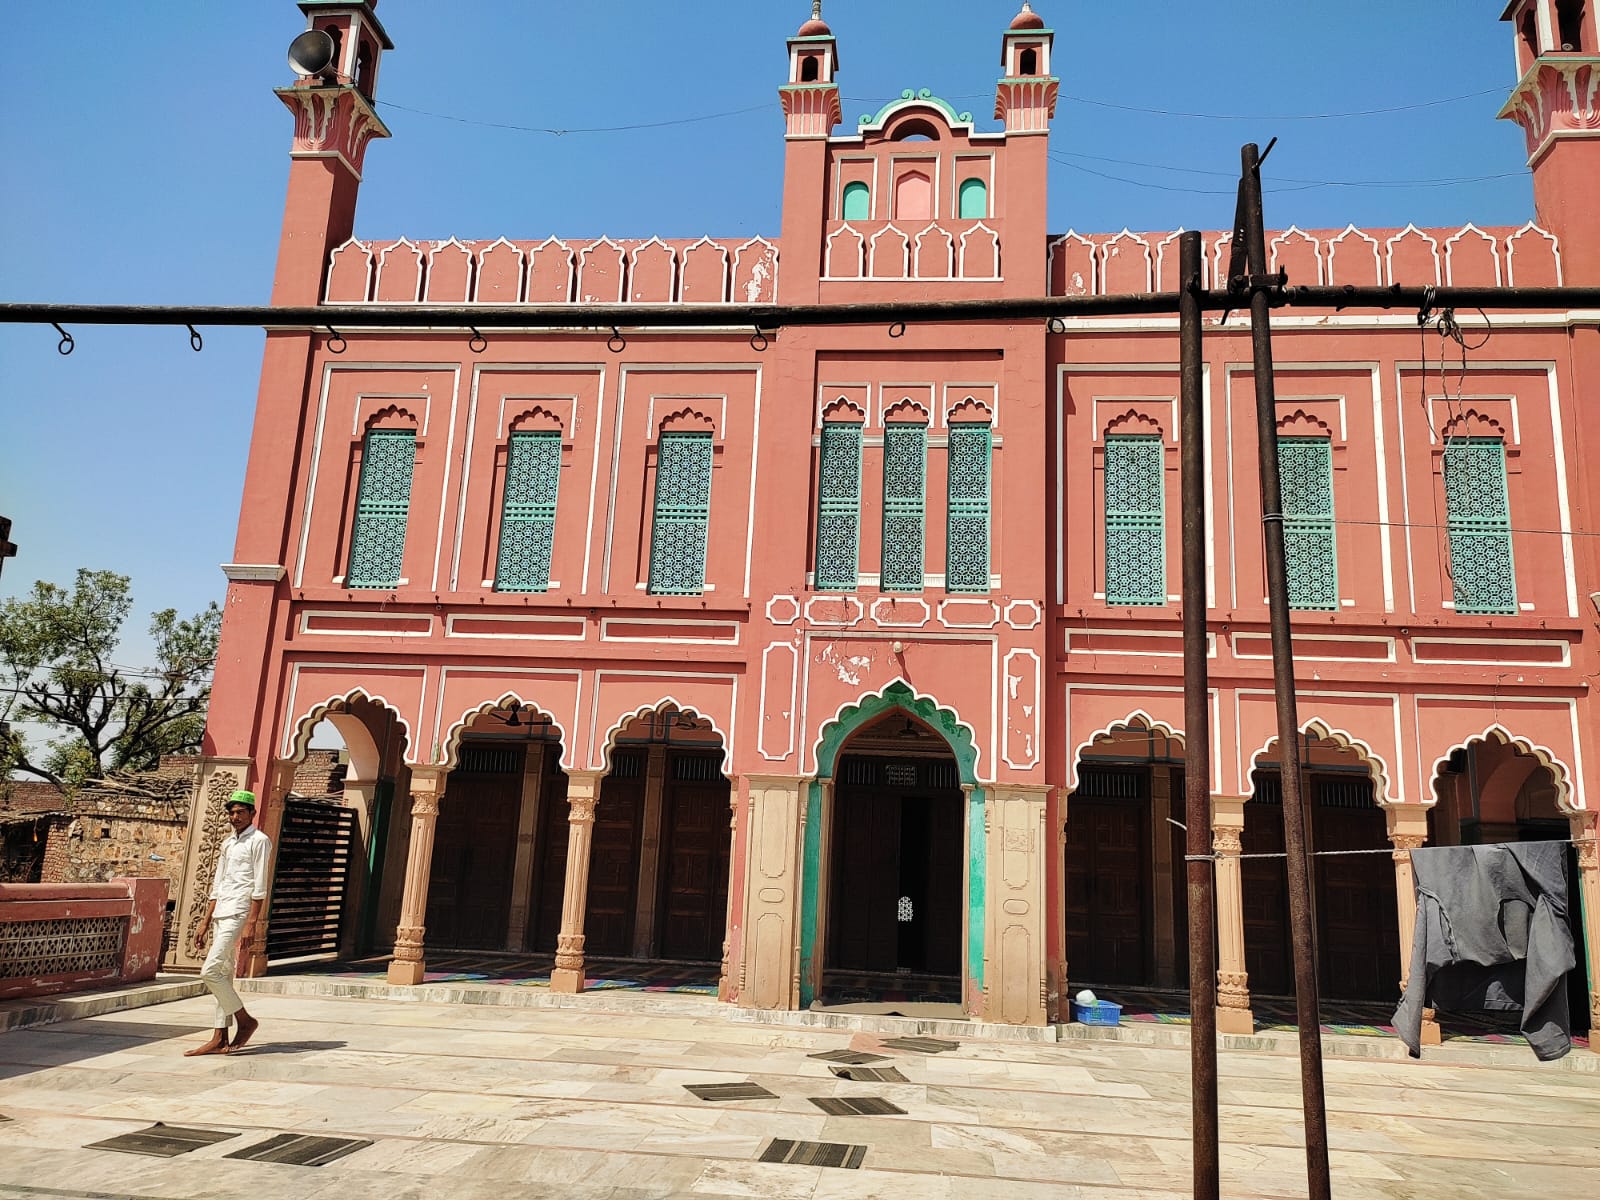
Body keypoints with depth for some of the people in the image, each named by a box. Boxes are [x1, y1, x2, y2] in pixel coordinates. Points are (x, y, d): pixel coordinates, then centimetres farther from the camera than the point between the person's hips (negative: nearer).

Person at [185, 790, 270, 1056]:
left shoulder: (259, 841, -6)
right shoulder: (227, 844, 19)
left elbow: (259, 887, -12)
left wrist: (251, 923, -19)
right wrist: (206, 921, 17)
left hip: (238, 915, -8)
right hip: (221, 915, 8)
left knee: (210, 971, -14)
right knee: (223, 975, 7)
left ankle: (245, 1021, -1)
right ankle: (219, 1039, 10)